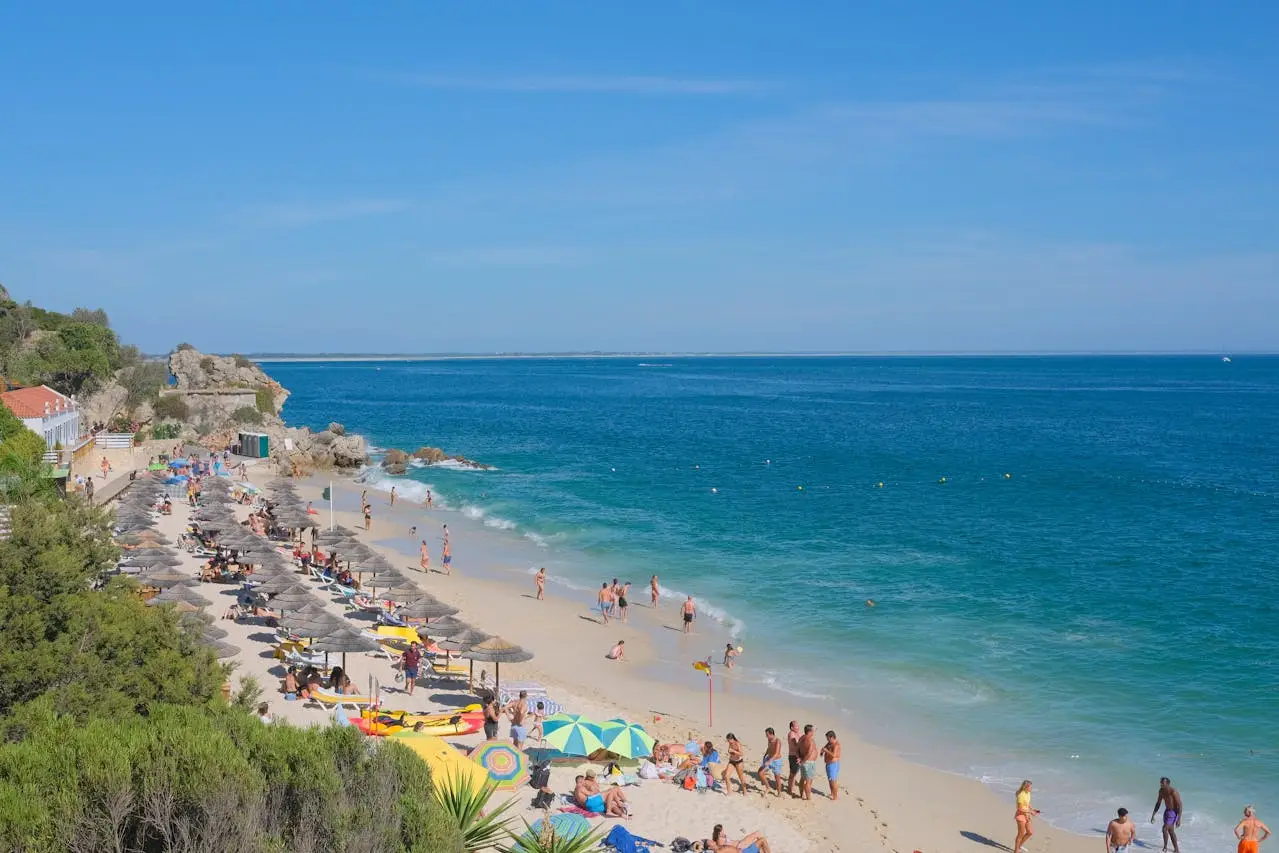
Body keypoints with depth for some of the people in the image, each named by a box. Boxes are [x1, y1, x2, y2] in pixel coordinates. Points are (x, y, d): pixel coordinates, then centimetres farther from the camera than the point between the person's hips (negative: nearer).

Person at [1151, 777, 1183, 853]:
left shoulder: (1173, 792, -28)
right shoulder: (1161, 791, -4)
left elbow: (1179, 805, -25)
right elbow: (1158, 803, 8)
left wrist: (1179, 819, -27)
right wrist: (1153, 815, 7)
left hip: (1174, 812, -8)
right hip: (1167, 811, 8)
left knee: (1165, 828, -15)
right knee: (1170, 831, 16)